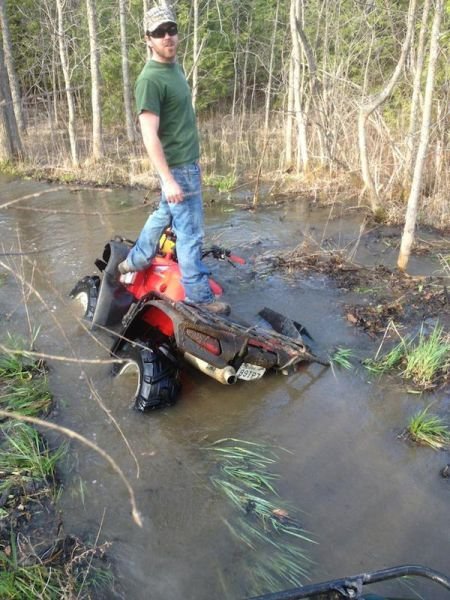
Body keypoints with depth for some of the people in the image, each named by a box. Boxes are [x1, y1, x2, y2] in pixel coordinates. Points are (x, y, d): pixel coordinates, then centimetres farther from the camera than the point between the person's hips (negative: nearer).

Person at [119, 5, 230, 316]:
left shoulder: (175, 66, 10)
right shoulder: (151, 79, -19)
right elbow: (150, 135, -23)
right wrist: (168, 179, -27)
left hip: (187, 161, 10)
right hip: (178, 166, -10)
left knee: (164, 215, 23)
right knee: (191, 233, -2)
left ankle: (135, 261, 40)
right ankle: (199, 296, 9)